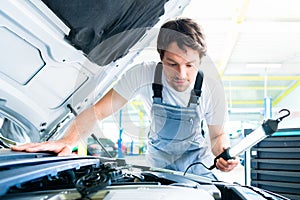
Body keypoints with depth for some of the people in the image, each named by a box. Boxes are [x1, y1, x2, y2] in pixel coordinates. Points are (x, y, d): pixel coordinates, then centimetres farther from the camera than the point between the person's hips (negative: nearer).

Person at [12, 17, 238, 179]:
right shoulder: (143, 75, -29)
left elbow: (218, 135, -9)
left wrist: (223, 153, -34)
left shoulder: (212, 90, -24)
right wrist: (67, 141, -48)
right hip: (158, 155, 0)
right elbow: (98, 111, -31)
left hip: (195, 158, 0)